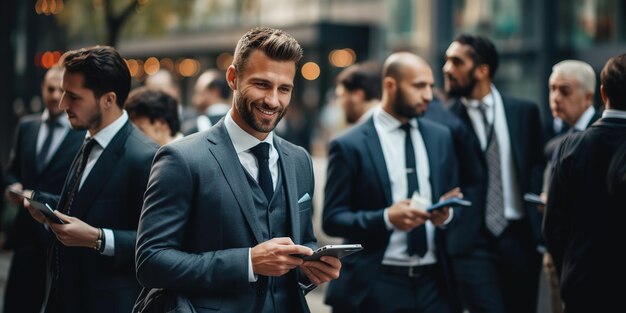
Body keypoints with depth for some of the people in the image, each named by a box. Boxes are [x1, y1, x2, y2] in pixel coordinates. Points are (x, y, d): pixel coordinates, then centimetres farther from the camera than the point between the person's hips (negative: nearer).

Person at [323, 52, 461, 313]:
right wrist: (386, 218, -22)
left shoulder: (441, 137, 10)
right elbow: (332, 219, -6)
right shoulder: (349, 145, -5)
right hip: (376, 285, -4)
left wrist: (447, 214, -8)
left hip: (433, 283, 4)